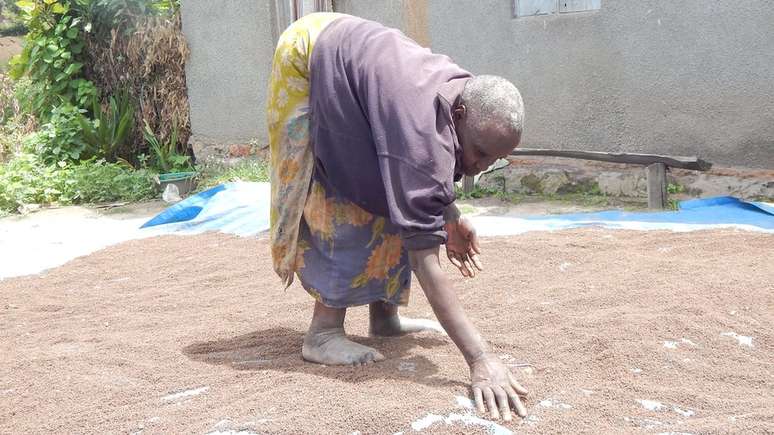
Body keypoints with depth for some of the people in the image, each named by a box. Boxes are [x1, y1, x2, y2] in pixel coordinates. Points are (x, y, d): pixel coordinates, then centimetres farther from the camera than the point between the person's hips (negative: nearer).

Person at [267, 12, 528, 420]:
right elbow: (424, 257, -43)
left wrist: (450, 215, -5)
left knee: (396, 195, 4)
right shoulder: (421, 128, -40)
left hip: (349, 55, 9)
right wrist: (481, 359, -46)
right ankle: (322, 332, -10)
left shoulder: (464, 94, -14)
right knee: (342, 205, -15)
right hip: (308, 59, -8)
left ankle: (383, 314, 12)